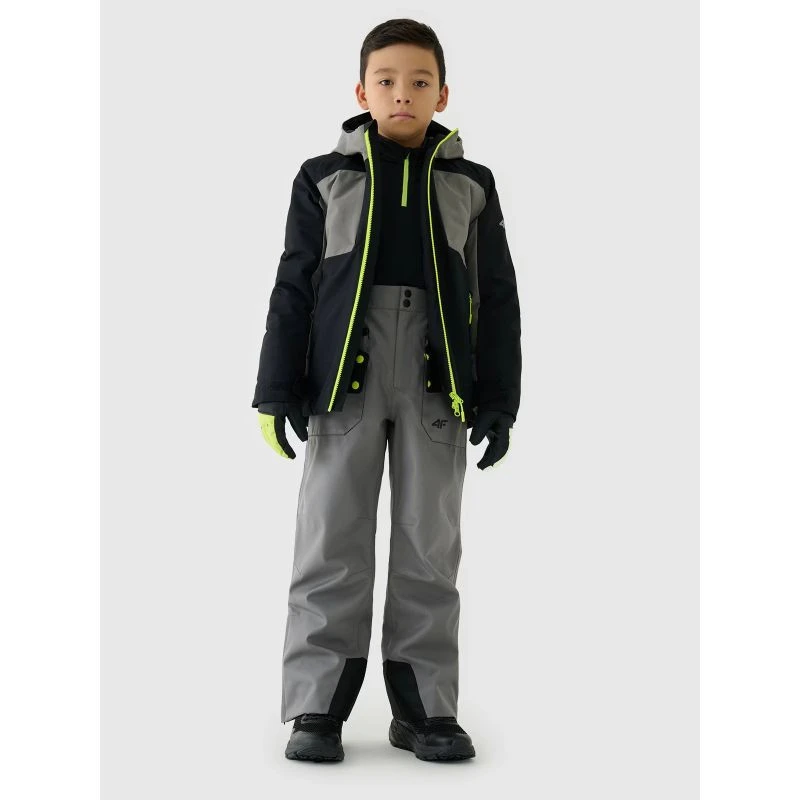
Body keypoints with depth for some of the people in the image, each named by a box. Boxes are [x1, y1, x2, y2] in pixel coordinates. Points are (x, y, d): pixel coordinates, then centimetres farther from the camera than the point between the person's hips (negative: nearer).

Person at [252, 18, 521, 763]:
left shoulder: (470, 185, 10)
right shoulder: (324, 178, 7)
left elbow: (498, 301, 9)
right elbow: (293, 289, 6)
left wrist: (498, 399, 3)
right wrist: (278, 390, 0)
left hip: (436, 384, 1)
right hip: (343, 378, -1)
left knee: (430, 547, 5)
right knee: (331, 544, 0)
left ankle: (425, 709, 14)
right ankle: (317, 708, 8)